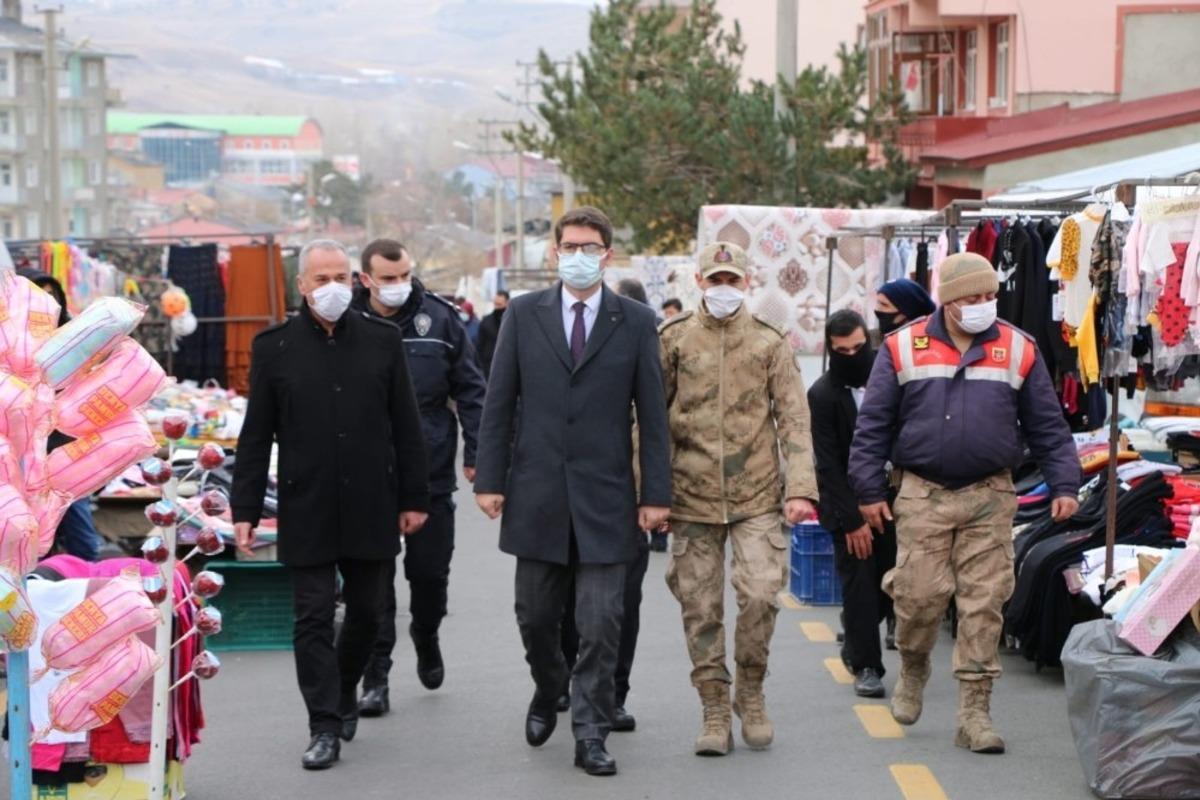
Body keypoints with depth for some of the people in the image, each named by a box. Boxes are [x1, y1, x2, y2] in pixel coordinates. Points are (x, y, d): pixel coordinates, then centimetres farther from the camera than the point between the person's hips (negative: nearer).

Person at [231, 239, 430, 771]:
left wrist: (414, 498, 4)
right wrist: (245, 509, -2)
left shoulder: (383, 341, 3)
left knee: (366, 612, 12)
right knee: (313, 618, -1)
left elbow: (406, 427, 6)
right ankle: (324, 727, 3)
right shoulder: (274, 348, 0)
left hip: (370, 508, 2)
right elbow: (255, 437, 2)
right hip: (306, 512, -2)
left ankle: (344, 694, 35)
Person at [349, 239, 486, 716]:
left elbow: (470, 390, 5)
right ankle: (375, 679, 7)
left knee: (430, 569, 10)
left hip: (431, 474, 1)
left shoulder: (439, 319, 0)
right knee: (373, 577, 0)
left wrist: (474, 454, 0)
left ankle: (425, 635, 39)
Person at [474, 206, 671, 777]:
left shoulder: (636, 322, 2)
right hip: (537, 494, 1)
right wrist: (490, 479, -1)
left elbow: (652, 413, 2)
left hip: (605, 498, -1)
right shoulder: (523, 315, 4)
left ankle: (591, 735, 7)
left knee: (601, 624, -2)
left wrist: (656, 493, -3)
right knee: (535, 617, 11)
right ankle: (548, 691, 39)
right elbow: (499, 403, 4)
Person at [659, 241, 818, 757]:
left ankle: (751, 693, 9)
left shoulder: (770, 343, 5)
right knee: (700, 610, 3)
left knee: (761, 593, -13)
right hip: (692, 497, 1)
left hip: (757, 496, -1)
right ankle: (715, 711, 14)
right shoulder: (674, 341, 5)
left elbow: (794, 420, 2)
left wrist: (800, 488, -8)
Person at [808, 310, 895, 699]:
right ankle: (866, 665, 3)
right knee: (859, 583, -5)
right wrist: (852, 520, -14)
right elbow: (828, 464, -11)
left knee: (891, 583, 4)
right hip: (849, 505, -3)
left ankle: (855, 642, 28)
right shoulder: (823, 394, -11)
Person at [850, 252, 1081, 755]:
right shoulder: (903, 349, 1)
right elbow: (873, 424, 4)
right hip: (921, 496, -1)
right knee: (921, 595, -5)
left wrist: (1063, 484, 3)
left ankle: (974, 713, 5)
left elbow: (1047, 427, 9)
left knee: (984, 604, -1)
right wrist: (869, 490, 0)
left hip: (990, 499, 1)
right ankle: (912, 672, 26)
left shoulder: (1019, 350, 5)